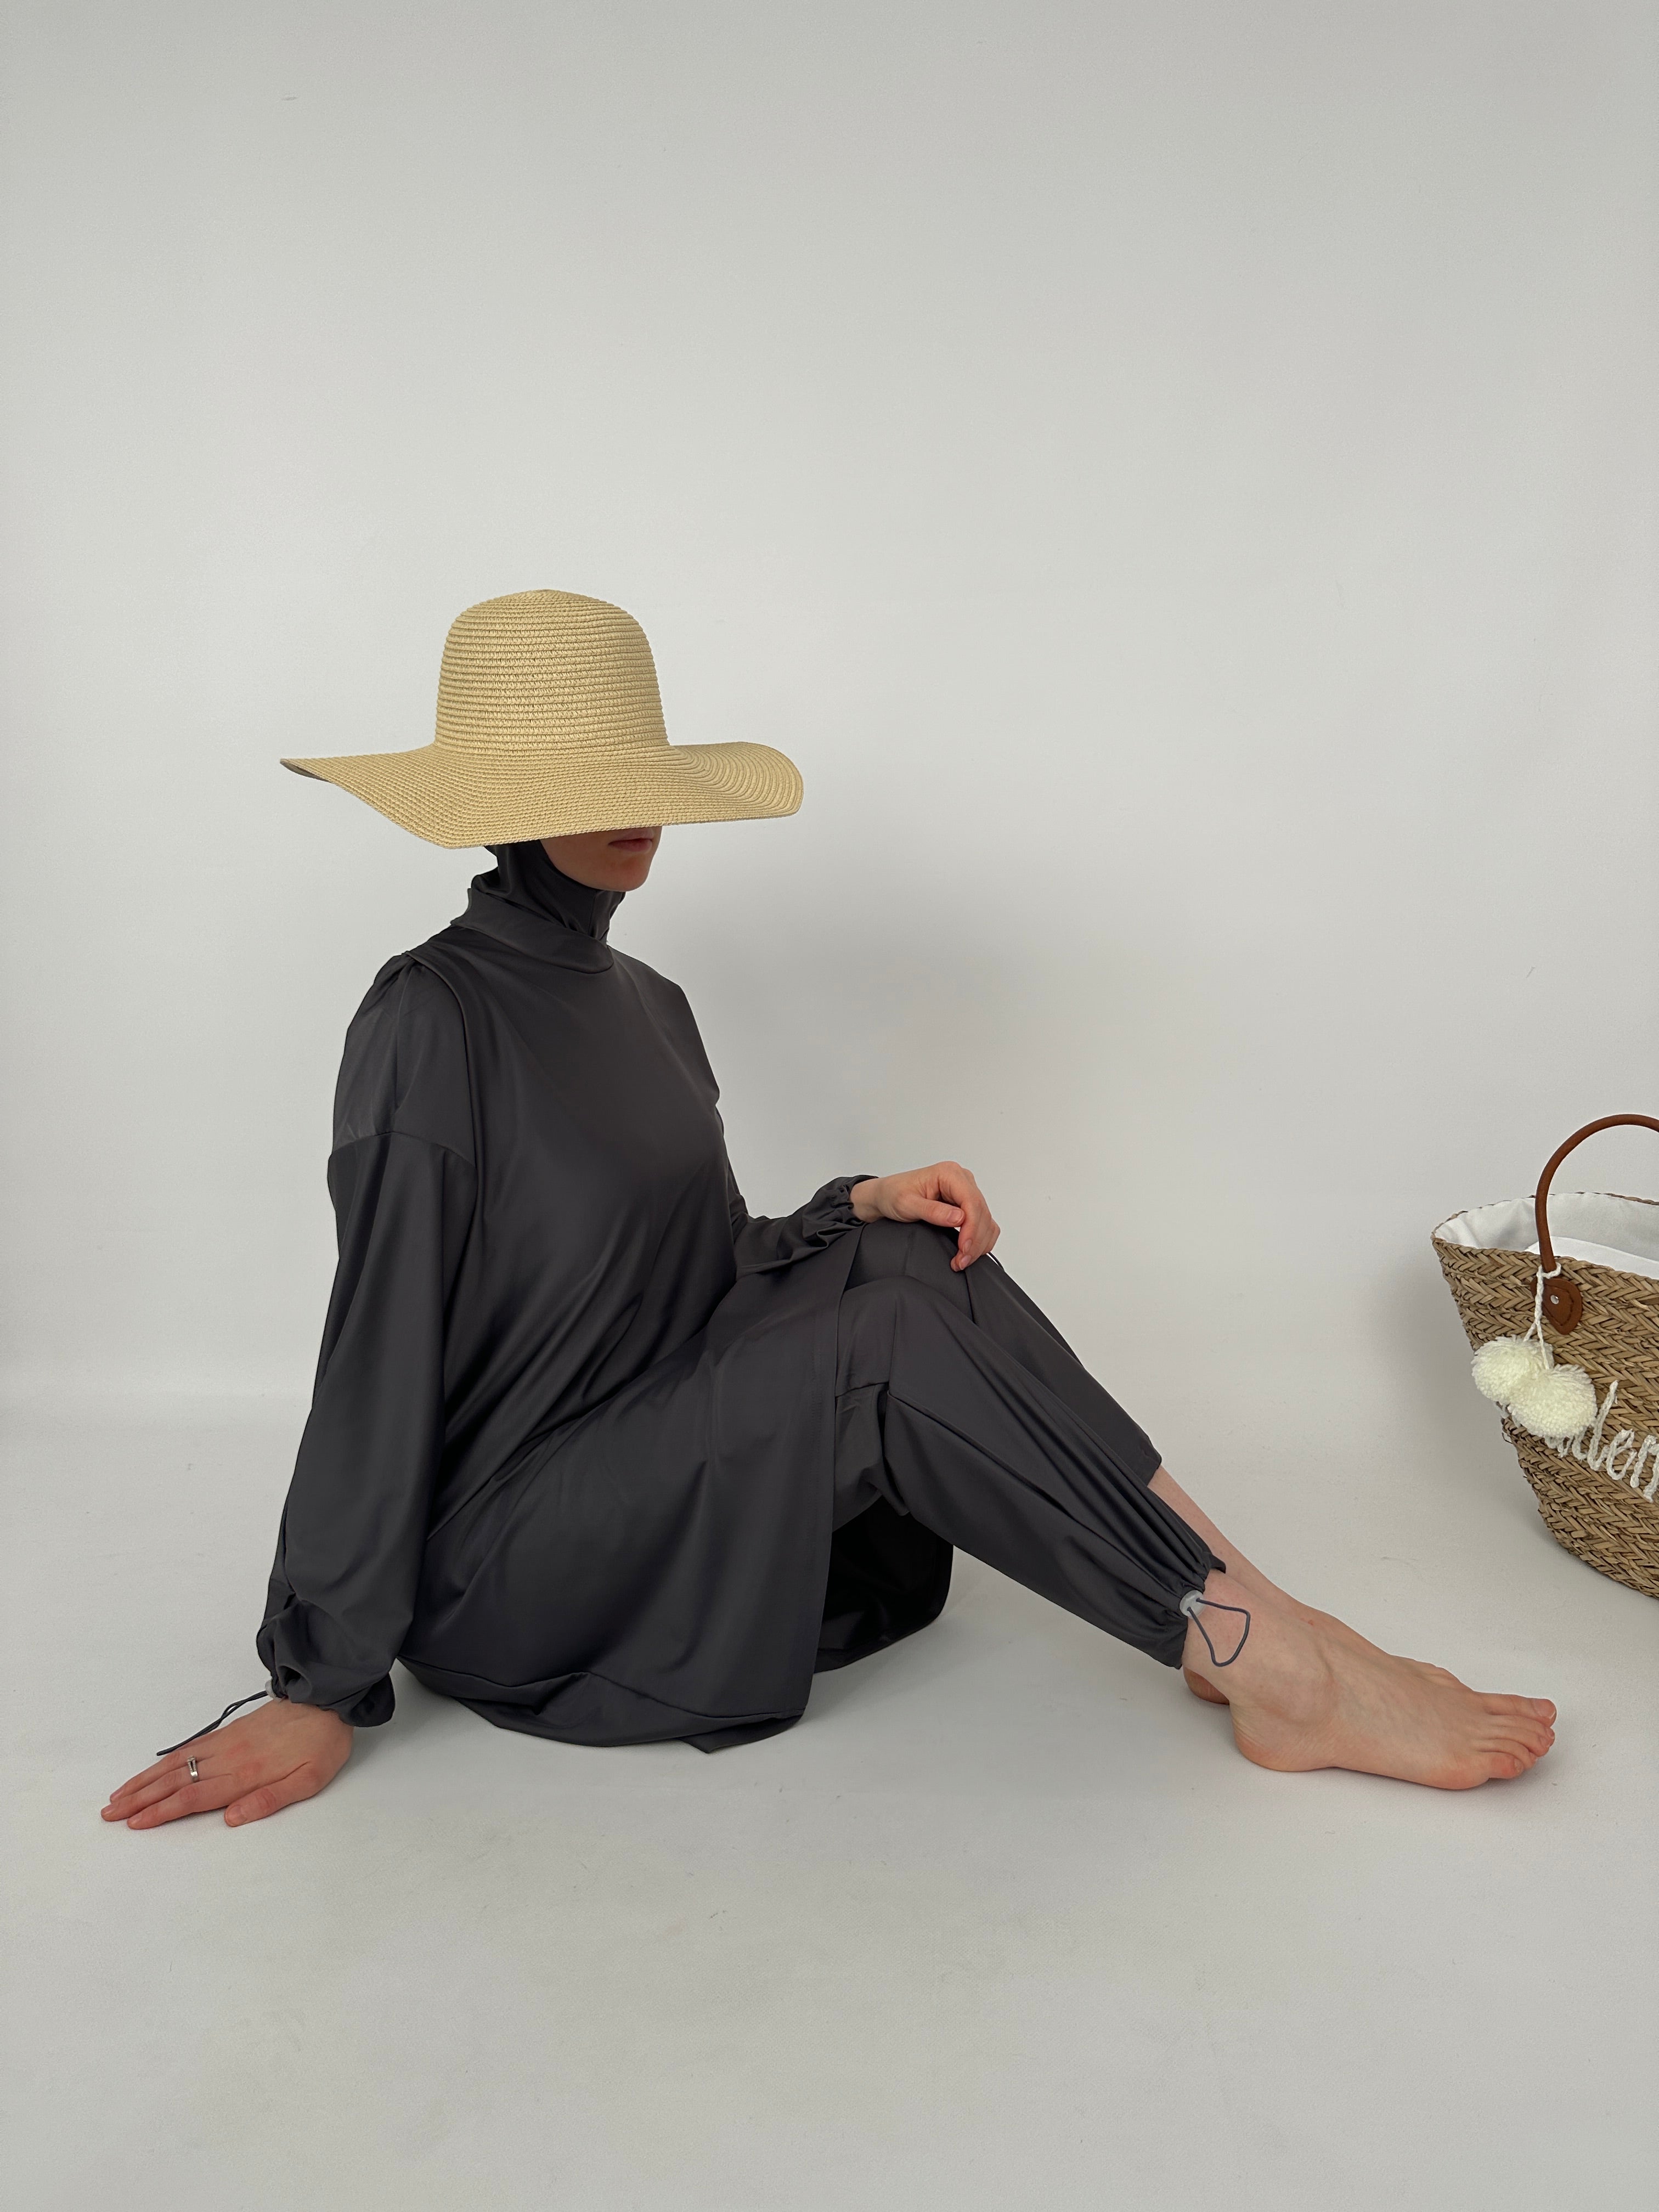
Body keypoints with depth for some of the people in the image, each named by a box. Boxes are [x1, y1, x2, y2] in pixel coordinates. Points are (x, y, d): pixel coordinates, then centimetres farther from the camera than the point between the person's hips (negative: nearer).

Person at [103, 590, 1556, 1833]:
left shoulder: (648, 1004, 9)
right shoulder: (435, 1016, -16)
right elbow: (381, 1352, -17)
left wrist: (861, 1211, -8)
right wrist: (322, 1688, -14)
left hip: (662, 1480, 7)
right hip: (496, 1580, -7)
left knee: (913, 1262, -13)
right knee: (888, 1342, -24)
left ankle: (1217, 1626, -16)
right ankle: (1293, 1679, -18)